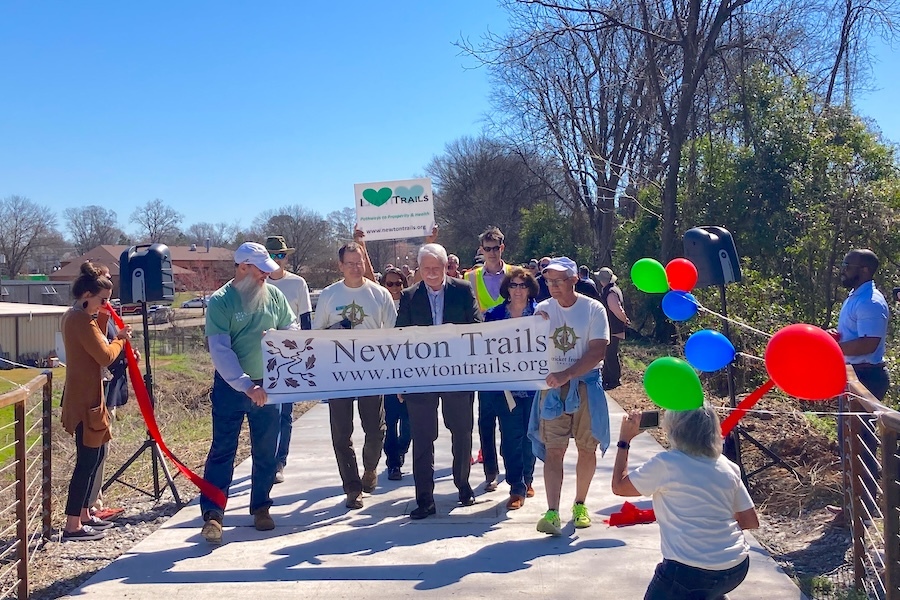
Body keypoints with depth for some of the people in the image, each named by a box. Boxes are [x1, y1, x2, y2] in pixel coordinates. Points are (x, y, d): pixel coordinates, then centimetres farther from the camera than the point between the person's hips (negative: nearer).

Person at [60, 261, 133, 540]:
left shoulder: (73, 316, 13)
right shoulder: (82, 320, -18)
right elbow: (105, 356, -21)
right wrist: (120, 339, -4)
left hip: (84, 397, 11)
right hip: (85, 400, -11)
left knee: (95, 454, 17)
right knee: (88, 459, -5)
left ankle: (84, 514, 26)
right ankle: (73, 525, 1)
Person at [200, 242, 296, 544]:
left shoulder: (274, 295, 3)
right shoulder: (220, 301, -10)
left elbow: (291, 328, 11)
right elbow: (220, 351, -17)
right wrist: (246, 385, -25)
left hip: (269, 384, 4)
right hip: (231, 386, -4)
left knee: (266, 451, 11)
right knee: (222, 449, -1)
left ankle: (261, 507, 24)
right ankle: (212, 513, 4)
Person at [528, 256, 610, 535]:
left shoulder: (593, 309, -5)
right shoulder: (543, 309, 3)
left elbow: (598, 351, -12)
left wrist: (567, 375, -20)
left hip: (585, 385, -1)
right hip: (552, 387, 1)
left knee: (587, 449, 8)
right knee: (553, 450, -5)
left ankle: (580, 505, 25)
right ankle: (552, 513, -7)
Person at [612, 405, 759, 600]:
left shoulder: (665, 463, -12)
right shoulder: (728, 467, 3)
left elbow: (619, 487, 1)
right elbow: (751, 522, 9)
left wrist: (624, 440, 9)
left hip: (691, 573, -6)